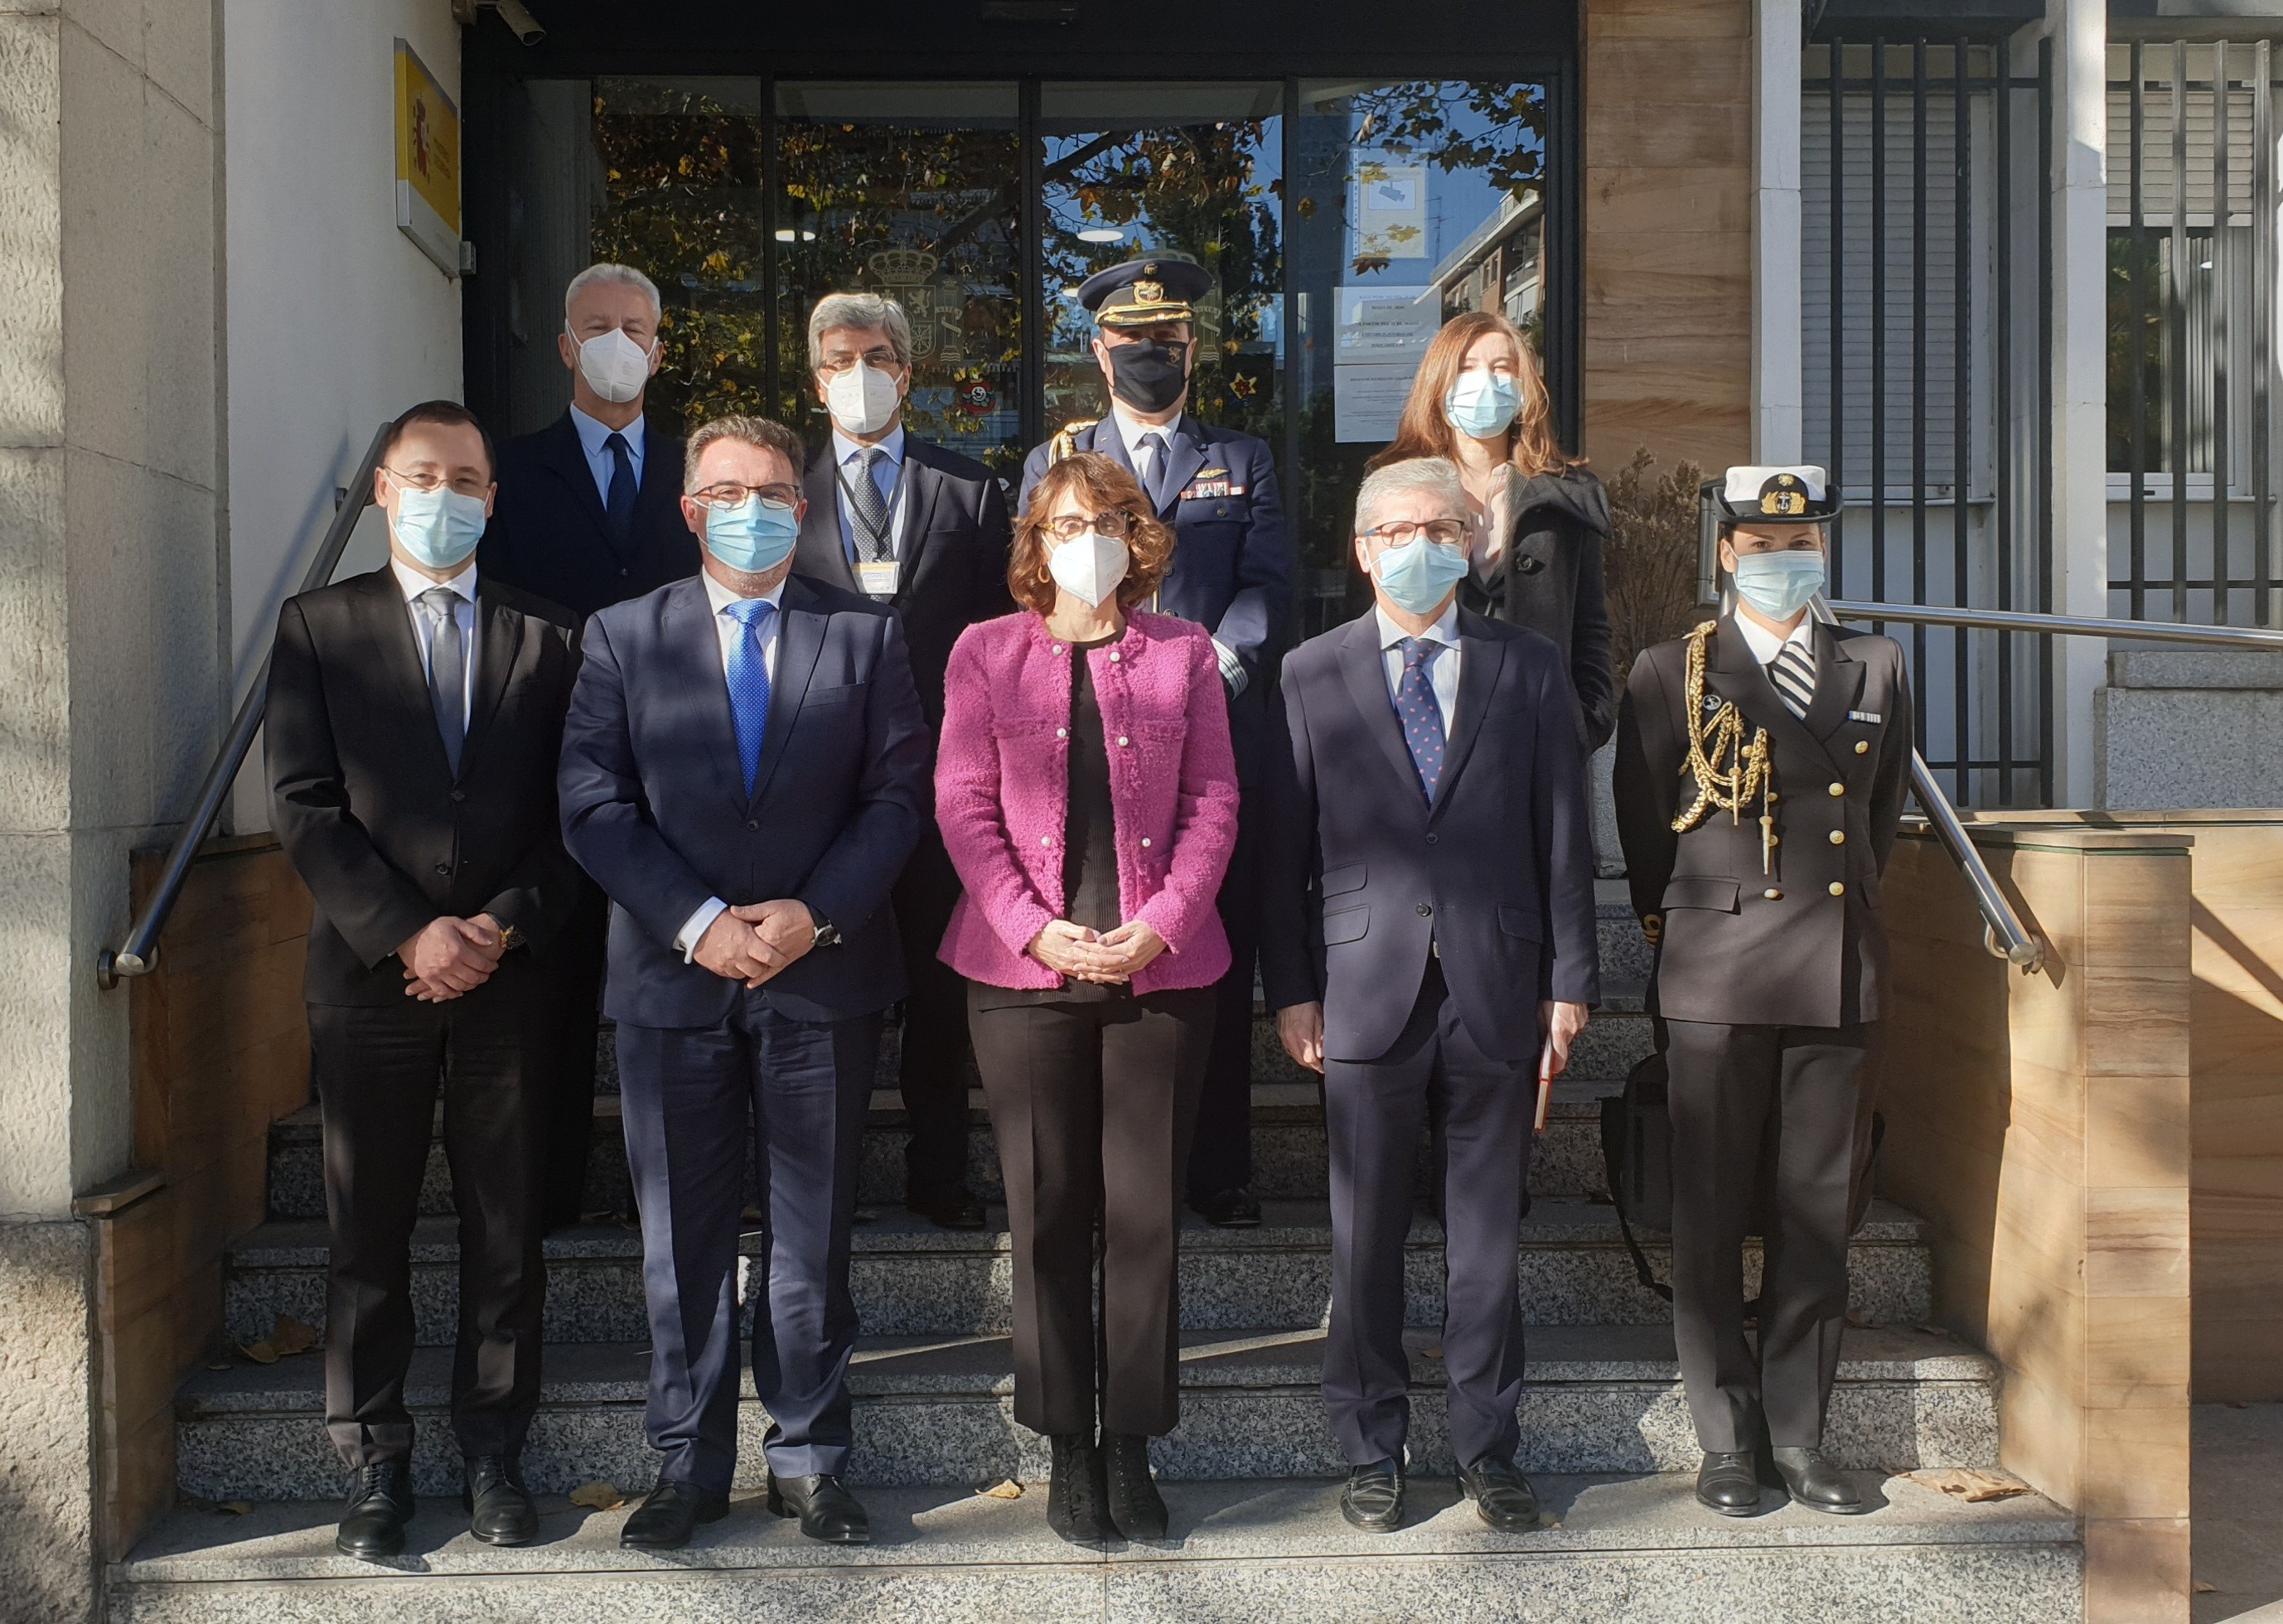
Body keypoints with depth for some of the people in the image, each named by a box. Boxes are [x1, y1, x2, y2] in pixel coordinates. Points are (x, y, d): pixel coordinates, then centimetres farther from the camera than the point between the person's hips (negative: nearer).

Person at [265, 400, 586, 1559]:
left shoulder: (545, 638, 9)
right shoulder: (318, 627, 6)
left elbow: (574, 811, 4)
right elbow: (304, 806, -3)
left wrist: (505, 923, -10)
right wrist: (407, 934, -12)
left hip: (508, 976, 1)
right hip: (372, 975, 0)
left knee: (506, 1233, 6)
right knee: (368, 1236, 7)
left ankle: (494, 1454, 18)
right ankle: (375, 1466, 18)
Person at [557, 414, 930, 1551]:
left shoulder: (864, 635, 7)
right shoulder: (623, 636, 7)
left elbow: (897, 797, 1)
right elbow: (594, 807, -1)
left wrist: (815, 915, -12)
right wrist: (697, 923, -12)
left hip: (824, 976, 0)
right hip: (673, 977, 0)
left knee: (813, 1232, 8)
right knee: (682, 1234, 7)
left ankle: (807, 1458, 20)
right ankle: (689, 1463, 20)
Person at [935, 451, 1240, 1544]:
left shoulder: (1183, 653, 8)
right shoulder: (986, 653, 7)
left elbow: (1214, 800, 4)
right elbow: (964, 805, 1)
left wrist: (1164, 922, -10)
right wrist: (1034, 927, -11)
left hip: (1162, 967, 0)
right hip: (1023, 968, 0)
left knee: (1145, 1210, 3)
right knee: (1048, 1212, 4)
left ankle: (1132, 1447, 14)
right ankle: (1069, 1446, 17)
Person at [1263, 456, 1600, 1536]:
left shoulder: (1527, 668, 7)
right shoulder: (1310, 676, 5)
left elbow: (1564, 835, 6)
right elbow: (1285, 846, 3)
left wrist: (1570, 982, 2)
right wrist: (1291, 989, -2)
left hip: (1497, 989, 1)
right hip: (1366, 990, -1)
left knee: (1488, 1230, 9)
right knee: (1365, 1235, 6)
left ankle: (1487, 1447, 22)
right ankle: (1371, 1449, 20)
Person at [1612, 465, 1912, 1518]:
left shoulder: (1876, 672, 12)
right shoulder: (1670, 675, 3)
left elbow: (1879, 821, 20)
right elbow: (1643, 833, 7)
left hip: (1841, 976, 3)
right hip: (1717, 983, -2)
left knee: (1819, 1215, 6)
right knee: (1713, 1218, 2)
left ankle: (1800, 1436, 17)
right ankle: (1727, 1440, 12)